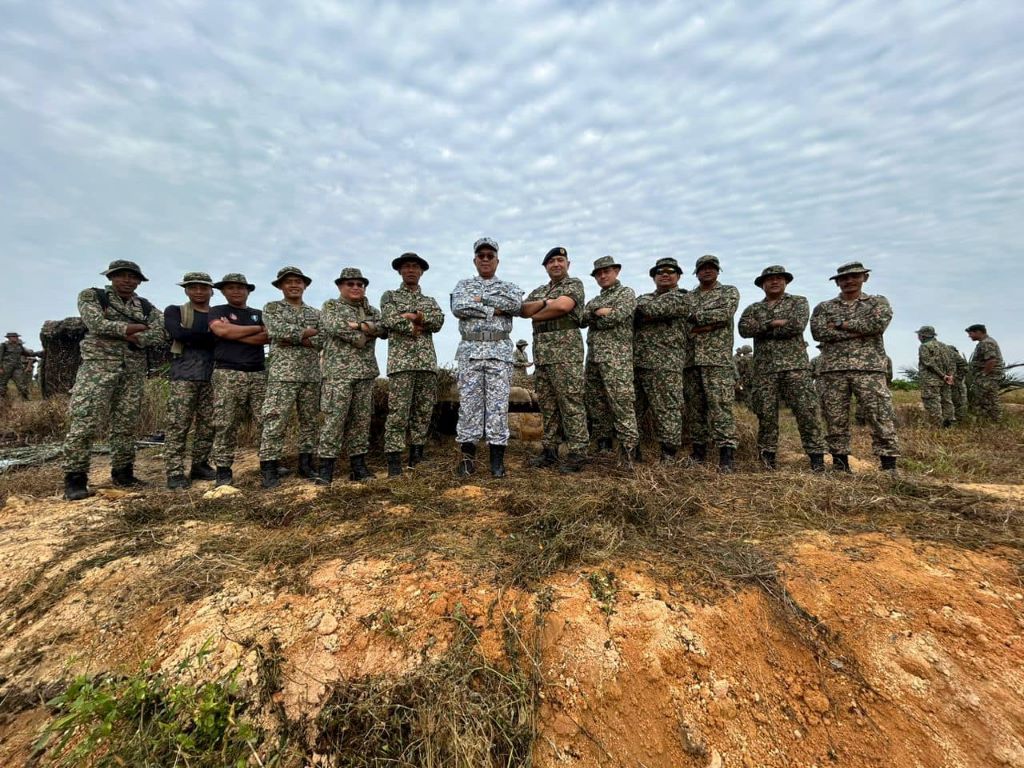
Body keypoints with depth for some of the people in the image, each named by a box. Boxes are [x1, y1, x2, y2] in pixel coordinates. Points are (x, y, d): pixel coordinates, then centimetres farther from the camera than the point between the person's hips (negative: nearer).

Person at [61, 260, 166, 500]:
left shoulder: (146, 306, 15)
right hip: (98, 366, -3)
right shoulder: (91, 296, 6)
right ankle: (75, 479, -1)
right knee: (84, 422, -8)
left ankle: (123, 473, 14)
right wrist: (130, 328, -5)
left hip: (134, 370, 4)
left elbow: (162, 331, -2)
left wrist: (135, 338, -14)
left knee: (126, 424, 6)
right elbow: (97, 323, -12)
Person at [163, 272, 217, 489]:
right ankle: (175, 472, -1)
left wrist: (193, 338, -9)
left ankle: (200, 465, 15)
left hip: (212, 376, 3)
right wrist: (211, 336, -8)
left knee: (208, 425, 4)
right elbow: (179, 334, -11)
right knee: (177, 425, -5)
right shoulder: (174, 311, 9)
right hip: (183, 375, -3)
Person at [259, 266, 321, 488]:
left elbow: (323, 341, 0)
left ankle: (306, 464, 16)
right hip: (282, 374, -3)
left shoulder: (315, 313, 16)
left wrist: (294, 337, -11)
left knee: (309, 421, 7)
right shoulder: (271, 308, 8)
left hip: (311, 375, 4)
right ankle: (269, 469, 0)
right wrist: (309, 332, -8)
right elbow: (277, 331, -12)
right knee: (275, 423, -6)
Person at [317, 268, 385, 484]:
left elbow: (384, 328, 1)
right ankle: (325, 468, -3)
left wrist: (361, 325, -12)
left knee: (361, 419, 5)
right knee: (334, 419, -8)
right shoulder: (330, 306, 9)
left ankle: (358, 466, 12)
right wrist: (367, 334, -9)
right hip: (338, 370, -4)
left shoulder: (372, 311, 20)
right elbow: (334, 326, -12)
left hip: (366, 372, 4)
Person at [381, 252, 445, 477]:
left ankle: (417, 459, 15)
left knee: (424, 412, 5)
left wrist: (415, 316, -10)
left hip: (427, 362, 4)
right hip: (400, 361, -3)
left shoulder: (430, 301, 22)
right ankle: (394, 462, -3)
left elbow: (438, 322, 1)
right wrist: (416, 327, -6)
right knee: (398, 413, -8)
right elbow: (389, 319, -6)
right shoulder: (390, 296, 14)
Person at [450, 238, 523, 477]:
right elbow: (458, 308, -6)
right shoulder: (464, 285, 16)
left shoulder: (509, 286, 16)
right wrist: (494, 310, -8)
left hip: (499, 351, 0)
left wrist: (482, 298, -6)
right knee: (469, 403, 0)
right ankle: (467, 457, 10)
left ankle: (497, 459, 5)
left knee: (498, 404, -2)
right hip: (470, 350, 1)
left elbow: (516, 304, -9)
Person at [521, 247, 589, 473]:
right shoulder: (538, 291, 23)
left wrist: (537, 314, -1)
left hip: (566, 351, -7)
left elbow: (563, 305, -15)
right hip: (541, 352, 7)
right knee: (546, 404, 8)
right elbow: (523, 310, 6)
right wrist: (544, 302, -10)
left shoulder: (574, 284, 4)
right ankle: (549, 450, 16)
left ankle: (577, 453, -2)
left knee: (571, 403, -7)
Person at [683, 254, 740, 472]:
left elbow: (726, 313, -10)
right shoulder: (687, 297, 19)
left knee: (720, 406, -10)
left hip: (718, 359, -4)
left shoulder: (729, 291, 11)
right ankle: (698, 452, 13)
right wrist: (709, 323, -7)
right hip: (691, 359, 4)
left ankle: (727, 455, -10)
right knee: (696, 407, 6)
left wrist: (695, 317, -6)